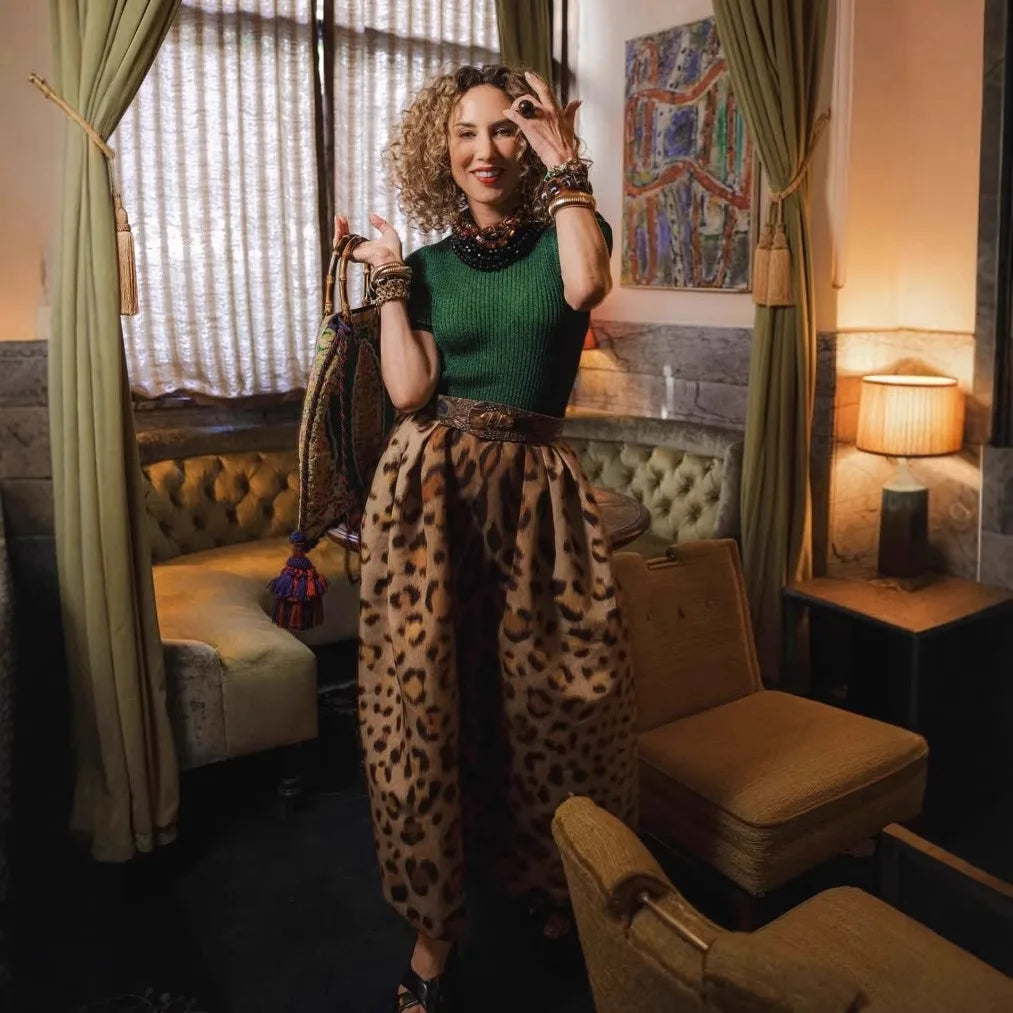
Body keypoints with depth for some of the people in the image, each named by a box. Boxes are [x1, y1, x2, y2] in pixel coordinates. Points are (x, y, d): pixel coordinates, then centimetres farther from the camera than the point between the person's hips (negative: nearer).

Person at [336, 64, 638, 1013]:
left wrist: (565, 166, -8)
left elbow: (585, 287, -18)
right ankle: (434, 921, 19)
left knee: (554, 695, 2)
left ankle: (560, 886, 29)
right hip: (431, 488, 2)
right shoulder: (430, 264, 12)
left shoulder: (564, 232, 8)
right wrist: (386, 279, -1)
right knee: (426, 698, 2)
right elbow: (410, 391, -1)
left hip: (535, 489, -1)